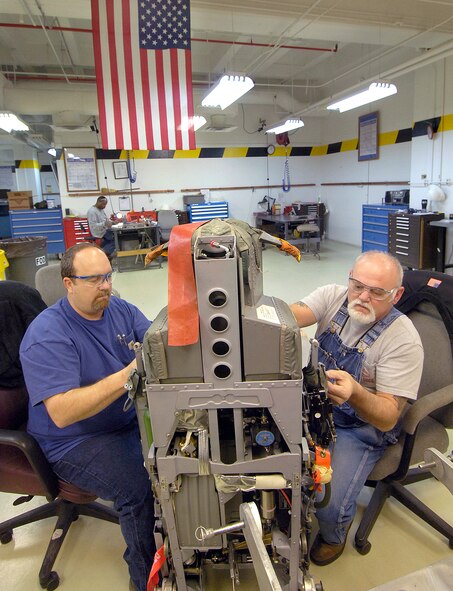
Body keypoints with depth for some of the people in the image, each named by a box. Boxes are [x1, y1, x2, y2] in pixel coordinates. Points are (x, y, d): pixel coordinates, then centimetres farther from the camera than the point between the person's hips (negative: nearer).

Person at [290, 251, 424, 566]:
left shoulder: (403, 340, -21)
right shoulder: (333, 296, -9)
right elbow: (292, 314, -28)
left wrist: (355, 393, -45)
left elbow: (388, 419, -23)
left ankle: (334, 535, 22)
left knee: (330, 508, -18)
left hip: (363, 426, -4)